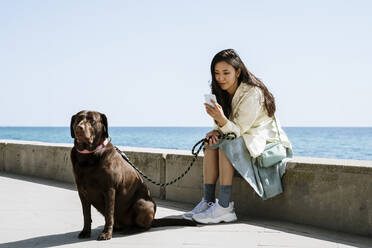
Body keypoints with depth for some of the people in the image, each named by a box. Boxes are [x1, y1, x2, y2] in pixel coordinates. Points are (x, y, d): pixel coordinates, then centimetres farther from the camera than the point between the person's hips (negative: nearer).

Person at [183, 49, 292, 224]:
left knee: (226, 144, -30)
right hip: (242, 139, 8)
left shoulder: (253, 94, -22)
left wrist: (222, 120, -43)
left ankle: (224, 208, -33)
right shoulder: (223, 93, 2)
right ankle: (208, 201, -18)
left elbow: (240, 130, -24)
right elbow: (229, 127, 6)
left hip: (267, 142, -8)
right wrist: (217, 131, -17)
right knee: (211, 143, -14)